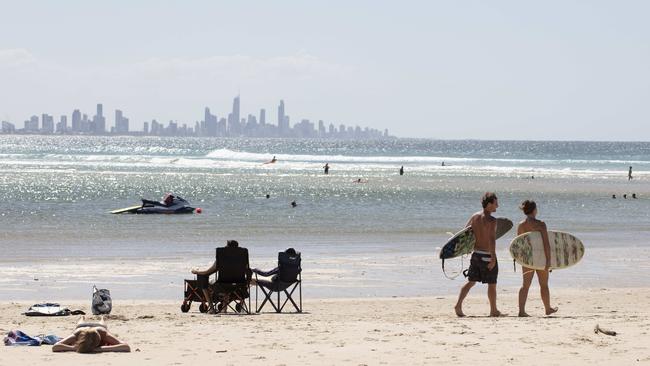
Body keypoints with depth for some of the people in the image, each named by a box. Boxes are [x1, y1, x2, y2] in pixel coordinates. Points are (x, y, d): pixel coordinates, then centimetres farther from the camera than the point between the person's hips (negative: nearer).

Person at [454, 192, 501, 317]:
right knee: (492, 284, 9)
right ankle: (494, 310, 19)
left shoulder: (475, 216, 4)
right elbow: (492, 239, -26)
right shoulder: (491, 220, -17)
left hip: (476, 254, 6)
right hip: (487, 255, -6)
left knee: (471, 282, 12)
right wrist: (493, 257, -30)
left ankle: (458, 305, -2)